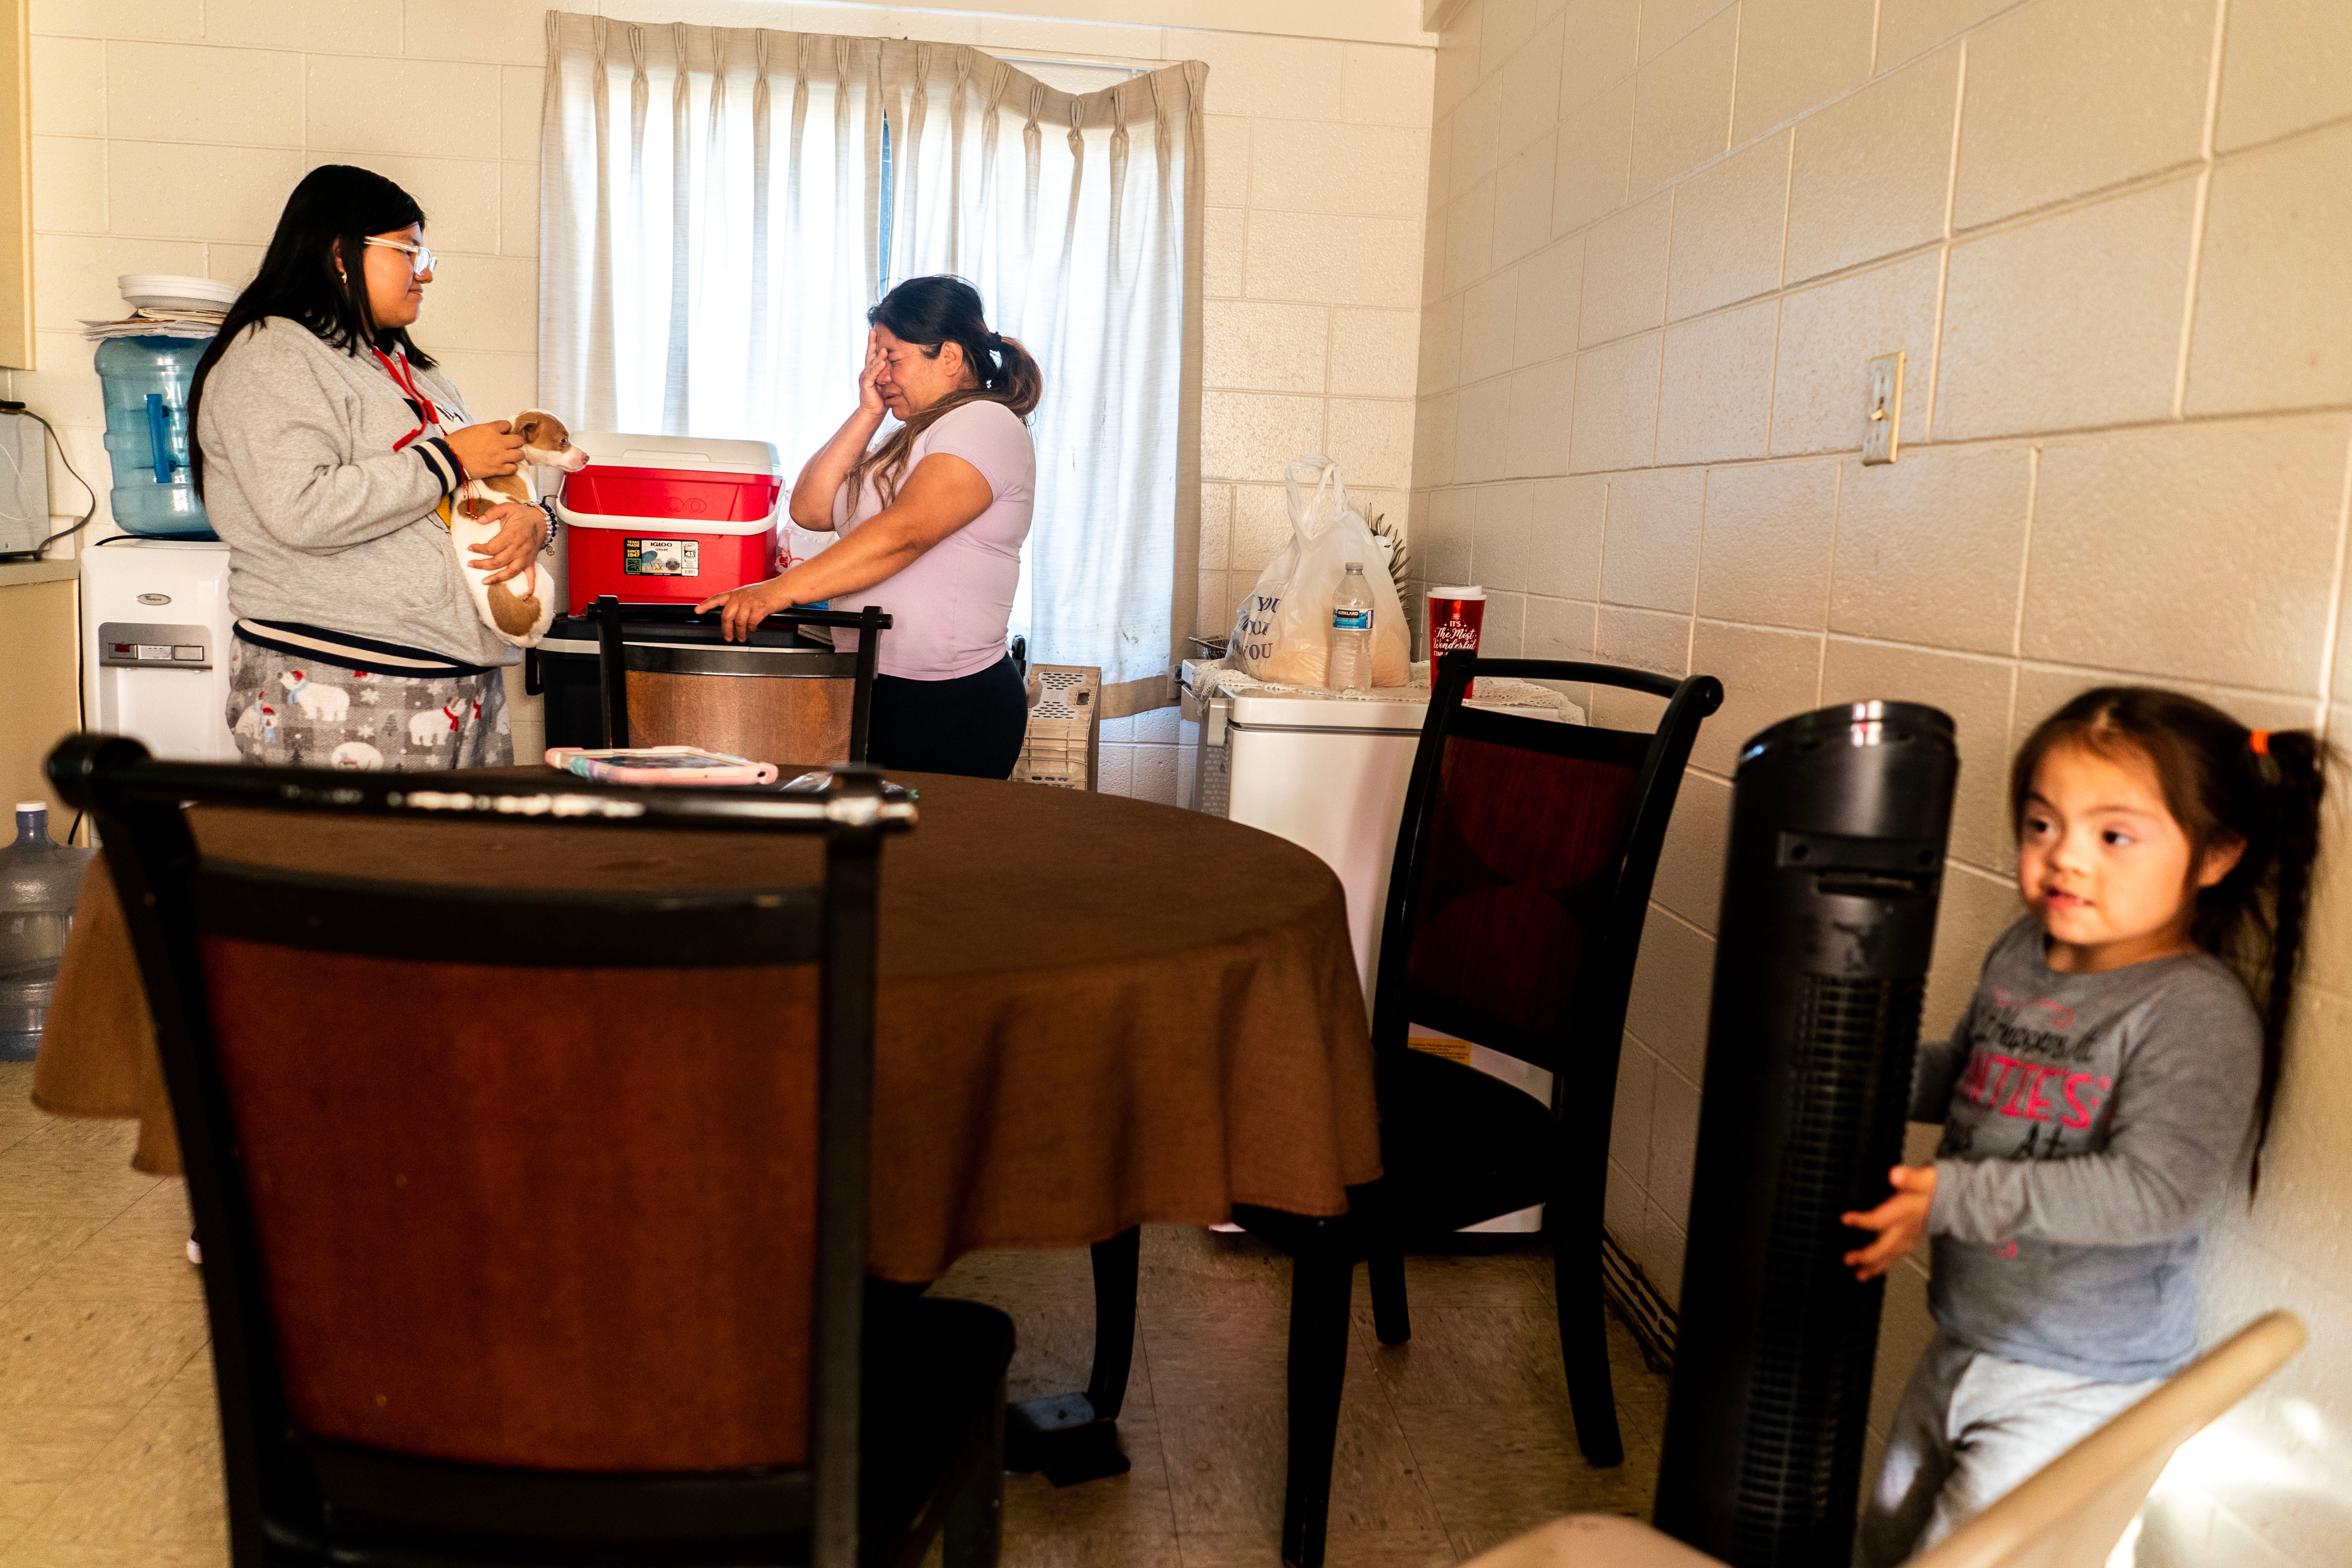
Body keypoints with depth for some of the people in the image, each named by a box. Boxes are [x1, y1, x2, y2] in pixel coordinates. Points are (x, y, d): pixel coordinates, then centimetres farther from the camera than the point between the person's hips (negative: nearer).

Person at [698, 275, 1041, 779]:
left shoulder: (986, 424, -10)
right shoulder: (906, 439, 20)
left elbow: (902, 534, -24)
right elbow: (810, 510, 9)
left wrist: (779, 592, -30)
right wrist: (868, 414, 3)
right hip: (880, 690, 8)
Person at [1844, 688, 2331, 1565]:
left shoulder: (2201, 1010, -22)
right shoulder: (2020, 956, 0)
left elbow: (2156, 1191, -28)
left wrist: (1954, 1197, -28)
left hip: (2078, 1387, -7)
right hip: (1962, 1344, 8)